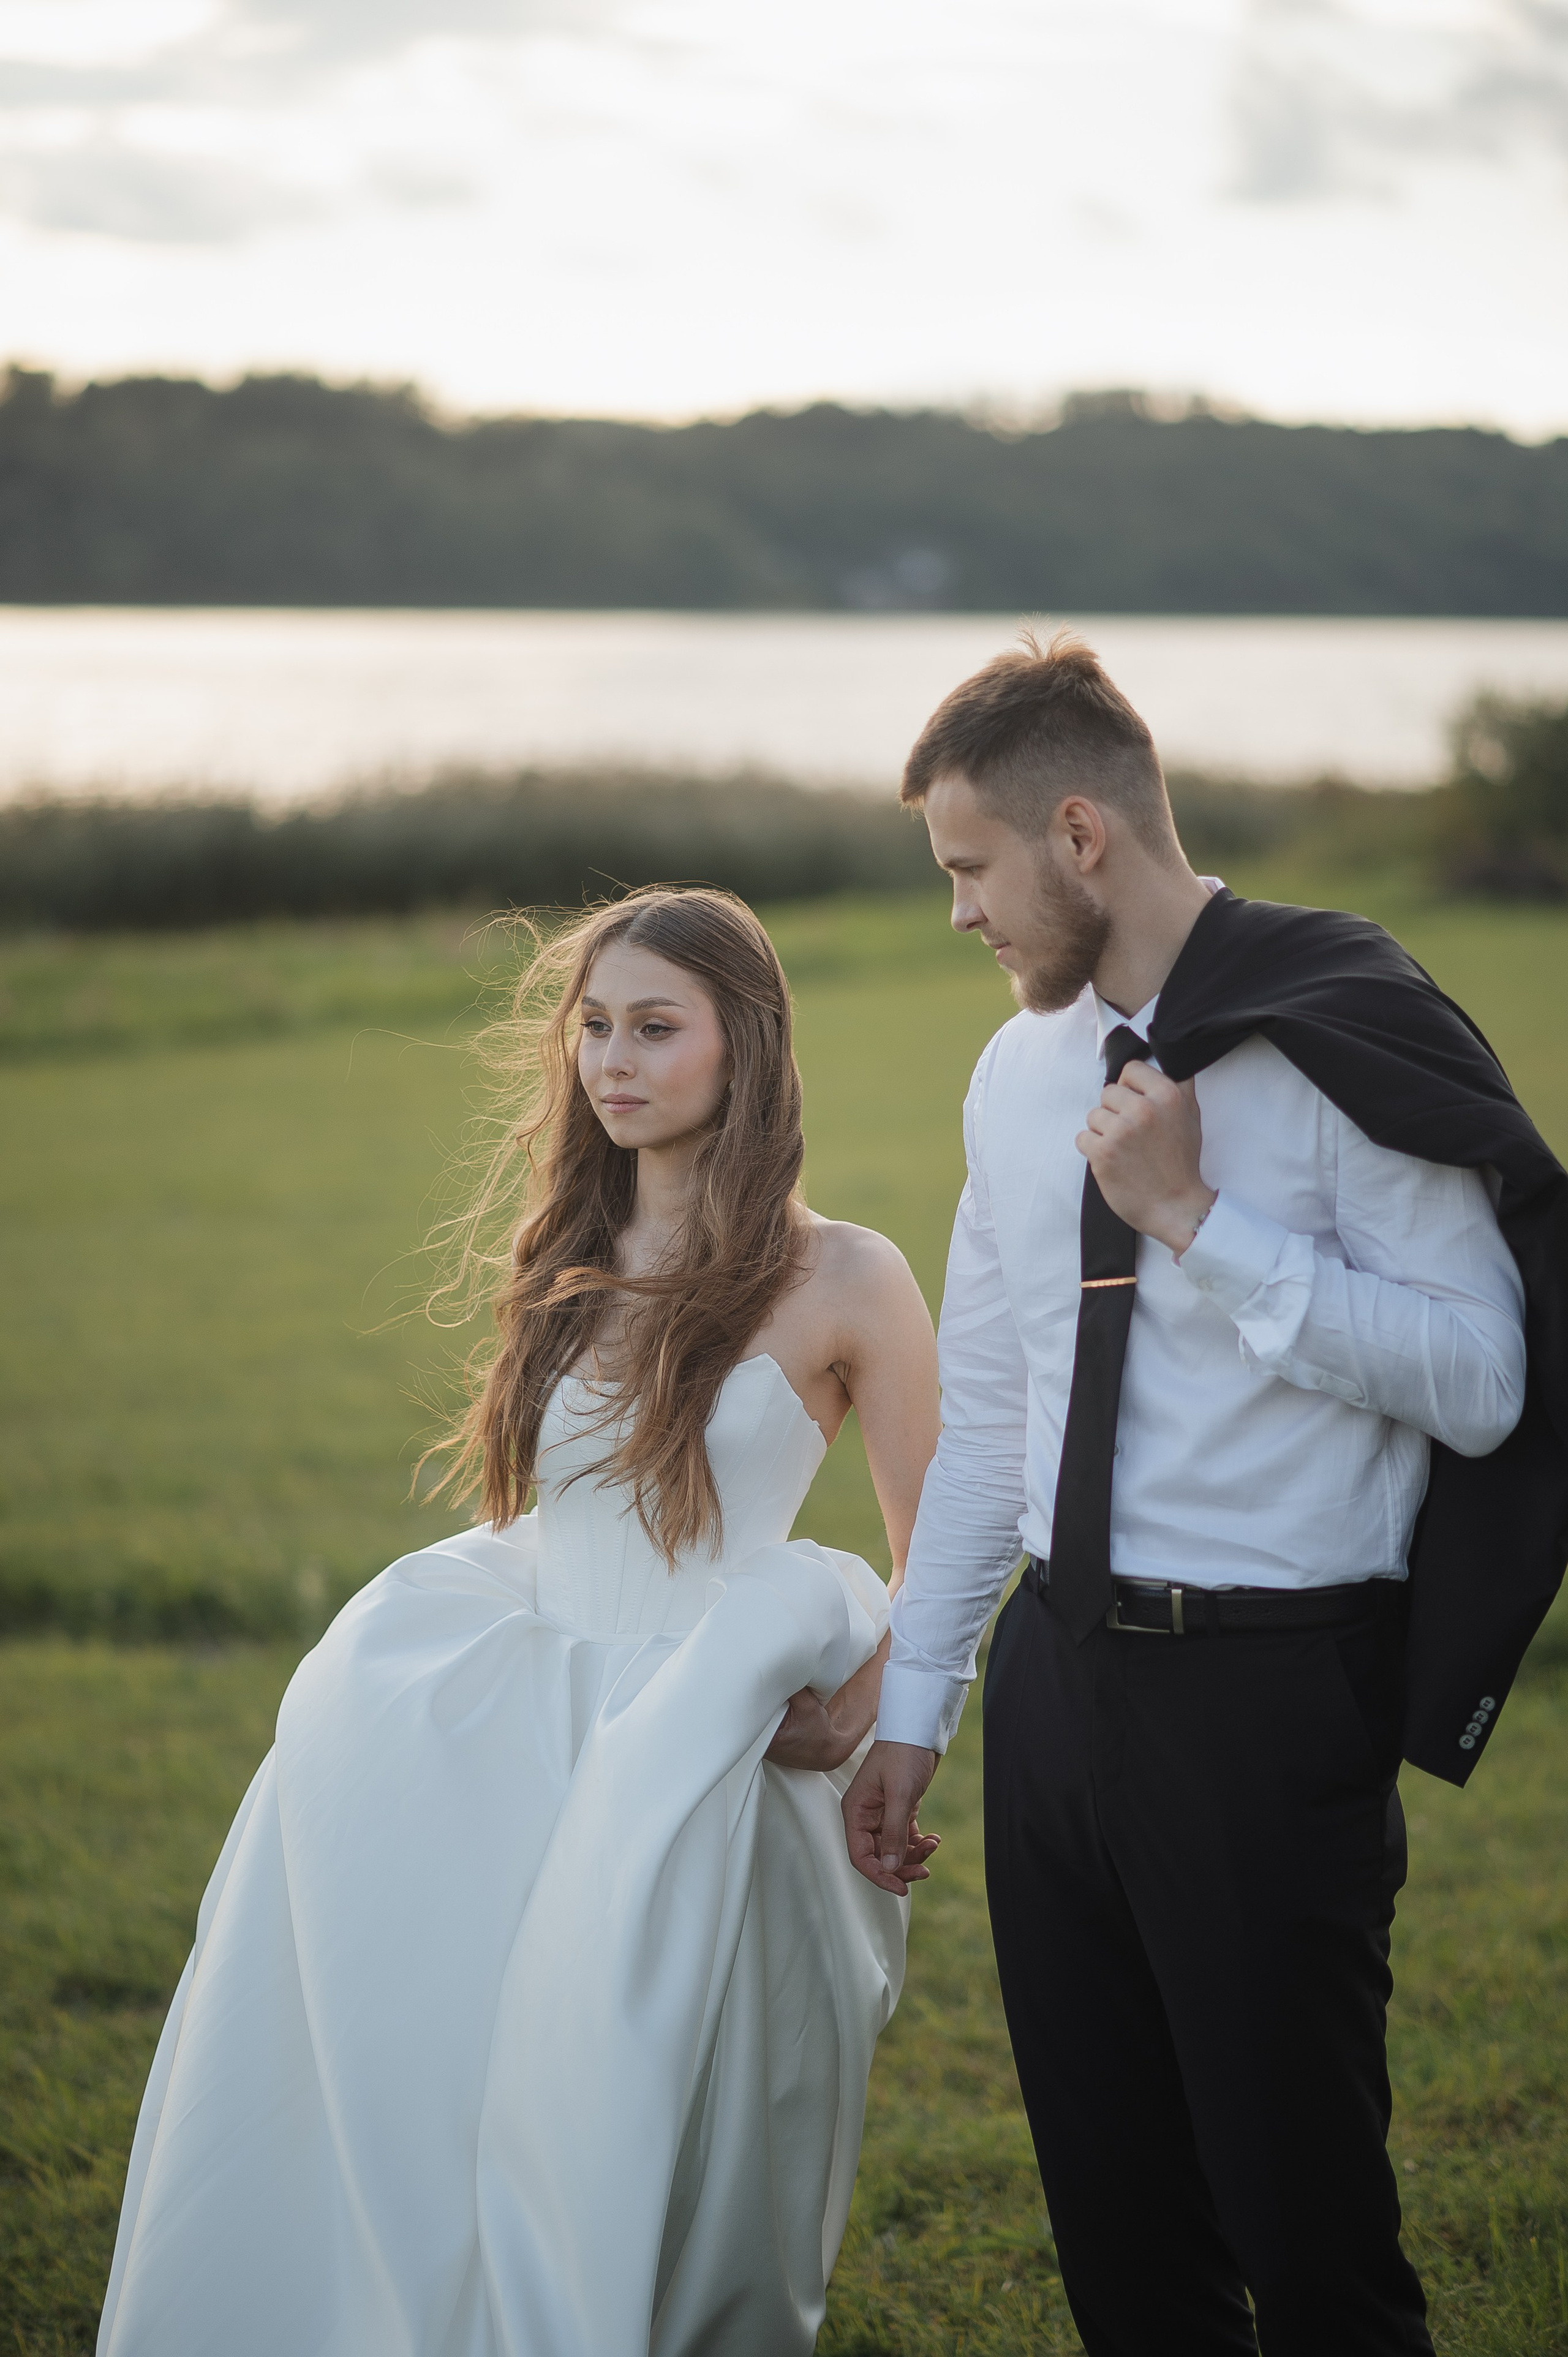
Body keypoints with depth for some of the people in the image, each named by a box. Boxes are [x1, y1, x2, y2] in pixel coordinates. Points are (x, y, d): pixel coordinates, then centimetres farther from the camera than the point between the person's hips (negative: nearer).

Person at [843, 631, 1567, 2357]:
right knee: (1110, 2207, 14)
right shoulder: (1019, 1073, 11)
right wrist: (911, 1701, 18)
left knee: (1298, 2205, 0)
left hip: (1271, 1697, -7)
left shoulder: (1341, 1036, -11)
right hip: (1059, 1678, 7)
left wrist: (1198, 1217, -19)